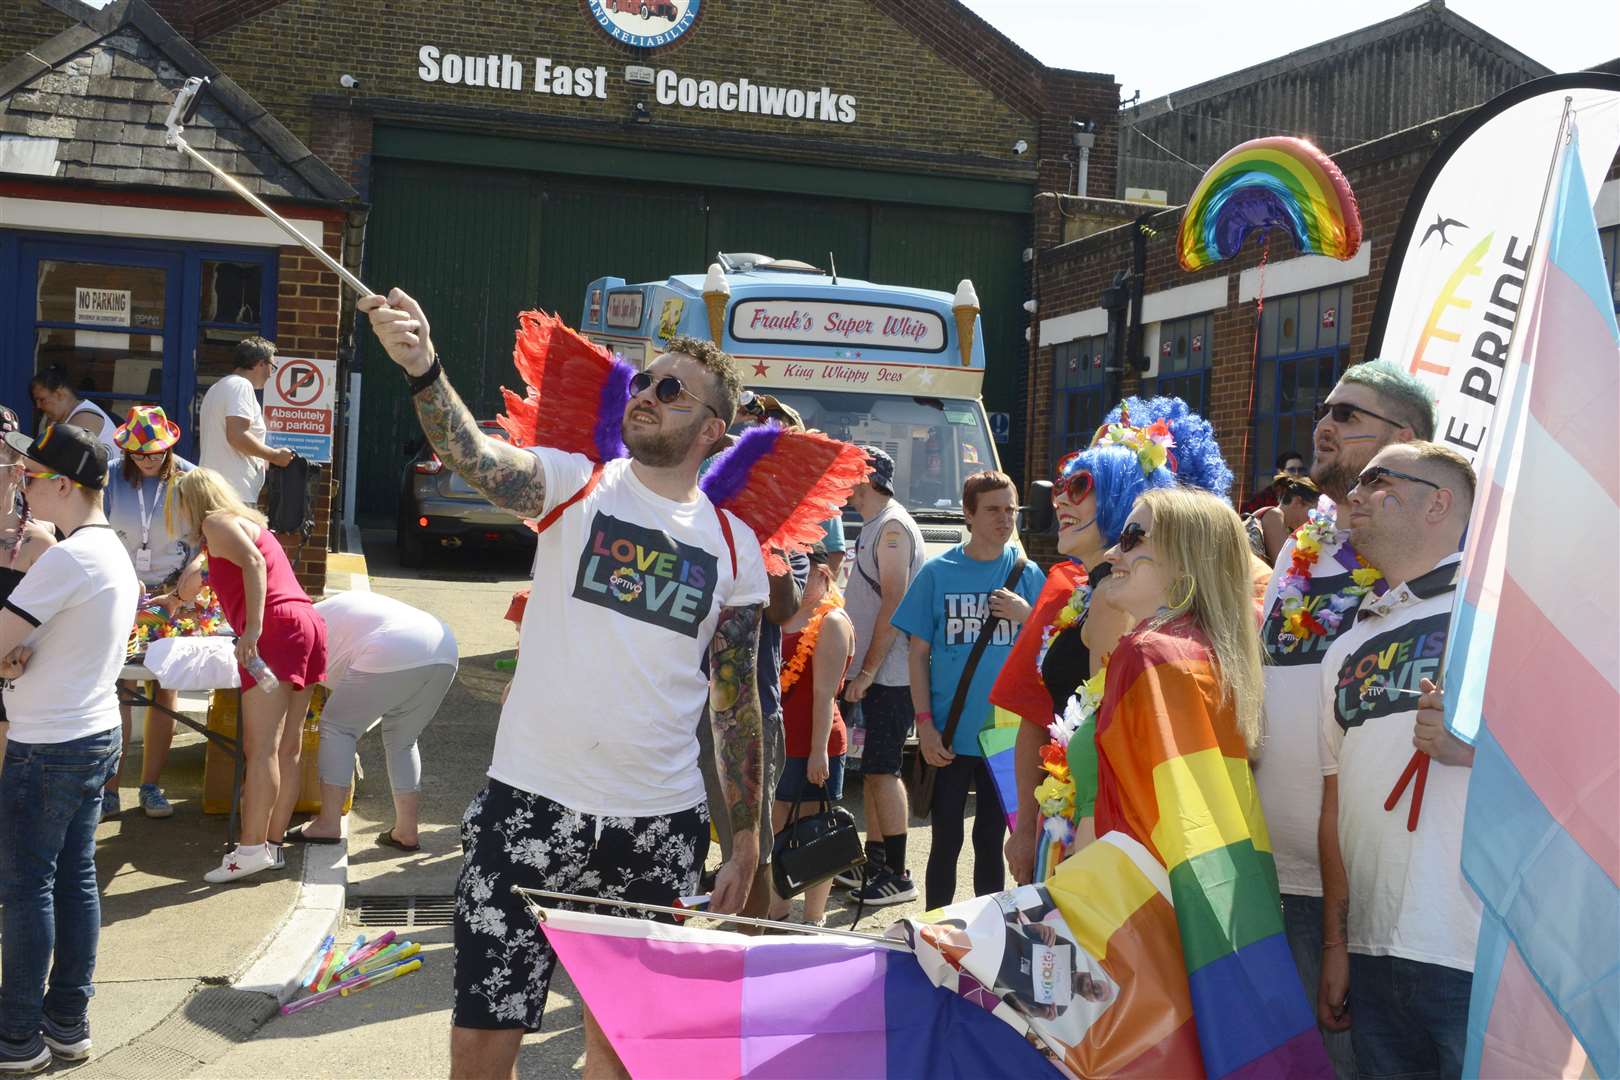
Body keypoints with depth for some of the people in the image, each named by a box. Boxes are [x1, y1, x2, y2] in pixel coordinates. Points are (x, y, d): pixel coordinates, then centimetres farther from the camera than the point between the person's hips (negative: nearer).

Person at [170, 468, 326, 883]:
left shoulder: (215, 522, 4)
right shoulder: (248, 522, 31)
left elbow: (253, 563, -15)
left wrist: (253, 628, -24)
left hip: (276, 626, -9)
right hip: (306, 621, 9)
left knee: (261, 748, -11)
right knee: (287, 748, 7)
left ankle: (252, 848, -13)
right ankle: (273, 844, 9)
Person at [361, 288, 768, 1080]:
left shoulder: (733, 546, 5)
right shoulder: (576, 483, -1)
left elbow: (737, 703, 10)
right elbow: (478, 460, -23)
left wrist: (745, 842, 10)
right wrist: (423, 368, -41)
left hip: (660, 832, 2)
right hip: (533, 807, -2)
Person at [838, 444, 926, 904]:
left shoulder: (893, 528, -13)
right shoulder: (873, 527, 18)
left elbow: (894, 604, -20)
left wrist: (868, 669, -20)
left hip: (889, 676, -10)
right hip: (875, 674, 10)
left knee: (882, 770, -8)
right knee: (873, 770, 13)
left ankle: (898, 875, -3)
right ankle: (874, 864, 21)